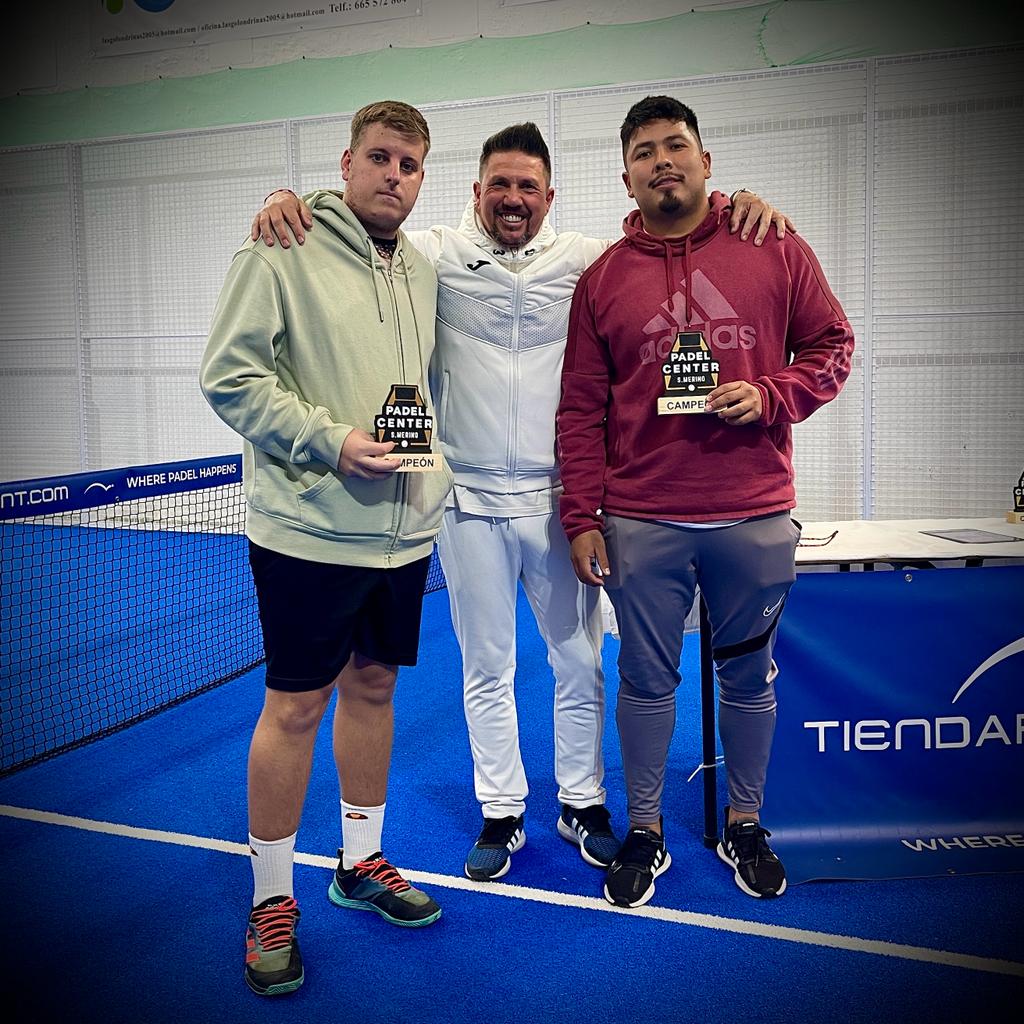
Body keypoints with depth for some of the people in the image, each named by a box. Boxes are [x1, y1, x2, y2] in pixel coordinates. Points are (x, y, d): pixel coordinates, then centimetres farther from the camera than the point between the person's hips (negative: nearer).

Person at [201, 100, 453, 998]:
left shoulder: (423, 270, 13)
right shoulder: (282, 250, -6)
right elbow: (229, 374, -12)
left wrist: (424, 452, 8)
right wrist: (330, 440, -20)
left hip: (403, 527, 6)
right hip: (309, 529, -6)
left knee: (373, 688, 15)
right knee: (295, 706, 2)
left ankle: (362, 862, 33)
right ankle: (272, 901, 20)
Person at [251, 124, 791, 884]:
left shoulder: (582, 260, 3)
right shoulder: (436, 257, 1)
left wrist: (746, 208, -13)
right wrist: (287, 202, -20)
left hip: (559, 500, 1)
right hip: (469, 502, 0)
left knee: (581, 662, 11)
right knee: (486, 670, 11)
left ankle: (582, 804, 31)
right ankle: (502, 814, 29)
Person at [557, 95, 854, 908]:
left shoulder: (776, 250, 4)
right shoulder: (603, 277, 5)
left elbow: (832, 345, 8)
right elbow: (581, 409, 3)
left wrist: (770, 395, -12)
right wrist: (583, 518, -2)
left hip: (755, 518, 0)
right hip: (641, 522, 0)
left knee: (749, 676, 13)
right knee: (646, 680, 10)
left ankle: (745, 825, 34)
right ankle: (644, 832, 28)